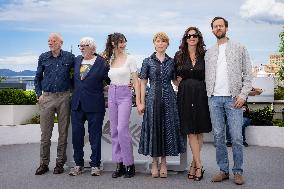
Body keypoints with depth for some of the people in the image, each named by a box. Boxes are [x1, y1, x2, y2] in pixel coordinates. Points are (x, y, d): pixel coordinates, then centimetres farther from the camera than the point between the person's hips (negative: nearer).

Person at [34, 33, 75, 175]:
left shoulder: (69, 57, 4)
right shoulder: (43, 57, 8)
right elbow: (37, 78, 14)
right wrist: (39, 94, 5)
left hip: (64, 97, -1)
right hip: (47, 98, 1)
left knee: (63, 131, 5)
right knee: (45, 132, 2)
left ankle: (60, 163, 15)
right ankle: (44, 163, 12)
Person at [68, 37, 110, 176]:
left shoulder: (101, 63, -5)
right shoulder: (77, 60, 11)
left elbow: (110, 80, -1)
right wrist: (75, 92, 16)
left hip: (94, 106, -5)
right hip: (77, 104, 5)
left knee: (95, 136, 4)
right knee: (76, 135, 9)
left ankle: (95, 165, 18)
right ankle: (78, 164, 22)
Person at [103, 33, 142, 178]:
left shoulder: (130, 59, -3)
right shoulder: (109, 60, 10)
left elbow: (136, 81, -6)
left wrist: (138, 101, -11)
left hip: (125, 95, -5)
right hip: (112, 95, 5)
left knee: (122, 130, -12)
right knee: (114, 131, 6)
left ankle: (129, 164, 2)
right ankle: (119, 165, 15)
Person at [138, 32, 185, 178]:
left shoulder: (171, 62, 8)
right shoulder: (148, 61, 4)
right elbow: (143, 83, 4)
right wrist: (142, 102, -2)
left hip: (169, 99, 2)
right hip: (153, 98, -1)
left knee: (167, 128, 4)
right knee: (153, 128, 2)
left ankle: (164, 163, 16)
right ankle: (154, 163, 14)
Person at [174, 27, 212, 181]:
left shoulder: (204, 55, 4)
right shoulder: (179, 56, 7)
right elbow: (176, 77, 12)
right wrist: (185, 85, 2)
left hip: (201, 95, 0)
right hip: (185, 95, 0)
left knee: (199, 131, 3)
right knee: (191, 132, -3)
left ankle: (194, 164, 14)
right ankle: (199, 166, 3)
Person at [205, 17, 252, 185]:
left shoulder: (239, 49, 7)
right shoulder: (209, 53, 15)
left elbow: (248, 74, 2)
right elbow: (207, 76, 14)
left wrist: (243, 94, -9)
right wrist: (209, 94, 2)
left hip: (233, 98, -3)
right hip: (214, 99, 3)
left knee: (237, 138, -4)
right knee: (218, 136, 5)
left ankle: (238, 171, 9)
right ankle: (224, 170, 15)